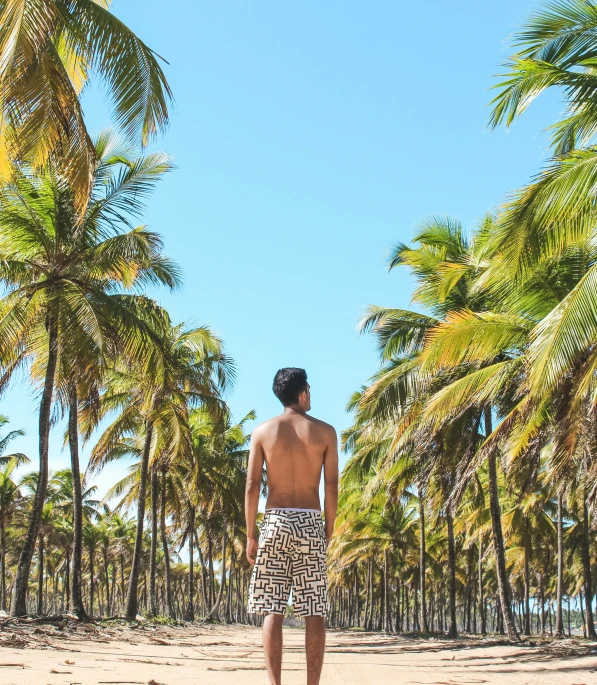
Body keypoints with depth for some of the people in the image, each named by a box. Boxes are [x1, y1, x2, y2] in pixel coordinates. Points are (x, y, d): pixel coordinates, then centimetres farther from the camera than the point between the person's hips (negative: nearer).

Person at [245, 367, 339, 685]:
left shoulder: (263, 431, 4)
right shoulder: (325, 431, 4)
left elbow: (252, 486, 0)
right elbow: (332, 487, 1)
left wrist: (250, 535, 4)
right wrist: (328, 532, 9)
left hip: (275, 521, 0)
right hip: (310, 522, 0)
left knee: (272, 610, 1)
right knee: (314, 612, 2)